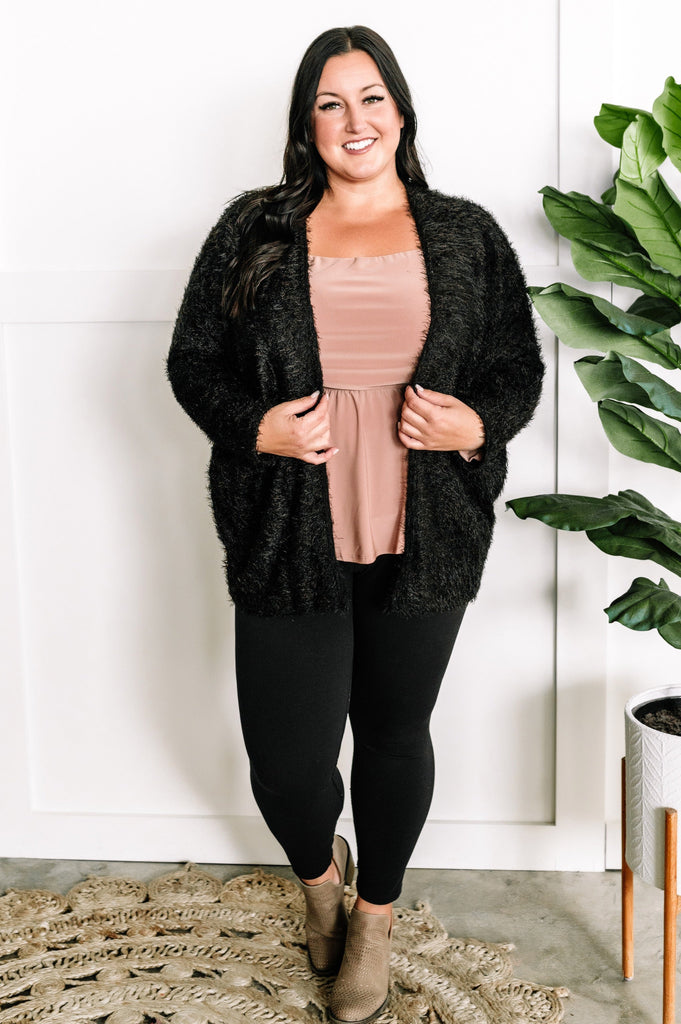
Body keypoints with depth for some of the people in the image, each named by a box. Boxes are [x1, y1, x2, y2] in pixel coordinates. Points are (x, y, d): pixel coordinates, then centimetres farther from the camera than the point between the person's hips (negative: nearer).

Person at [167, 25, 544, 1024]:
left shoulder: (467, 235, 7)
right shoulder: (255, 229, 5)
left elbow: (520, 366, 9)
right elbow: (193, 359, 7)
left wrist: (479, 427, -12)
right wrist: (255, 429, -12)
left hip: (426, 538, 1)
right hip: (287, 538, 0)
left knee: (395, 731, 13)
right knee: (286, 755, 0)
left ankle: (374, 915, 39)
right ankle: (318, 871, 37)